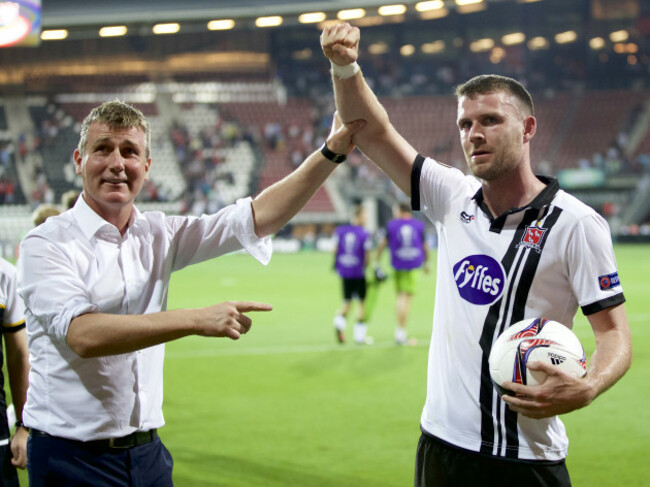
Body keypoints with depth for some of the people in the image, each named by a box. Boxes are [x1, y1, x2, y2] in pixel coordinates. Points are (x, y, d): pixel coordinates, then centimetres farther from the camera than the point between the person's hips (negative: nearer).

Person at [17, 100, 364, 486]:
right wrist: (197, 320, -27)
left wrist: (332, 152, -7)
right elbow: (81, 334, -23)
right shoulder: (45, 244, -9)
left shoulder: (159, 236, 7)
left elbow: (257, 218, 3)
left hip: (147, 452, 5)